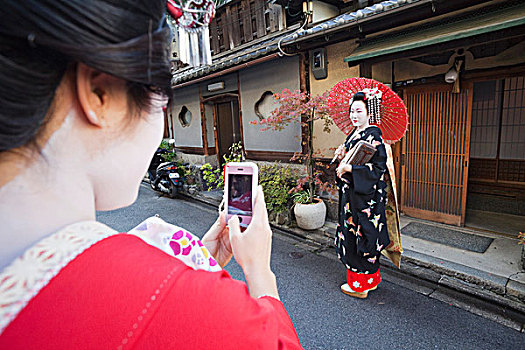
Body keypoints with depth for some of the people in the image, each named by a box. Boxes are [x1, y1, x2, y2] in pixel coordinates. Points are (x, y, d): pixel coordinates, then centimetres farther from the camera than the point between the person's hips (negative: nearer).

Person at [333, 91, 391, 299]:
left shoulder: (373, 136, -14)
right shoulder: (353, 134, 14)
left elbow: (378, 167, -21)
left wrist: (349, 168, -23)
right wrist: (341, 158, 2)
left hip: (366, 196, -9)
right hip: (351, 194, 9)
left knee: (360, 236, 0)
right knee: (351, 234, 16)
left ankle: (360, 285, 19)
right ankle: (370, 279, 34)